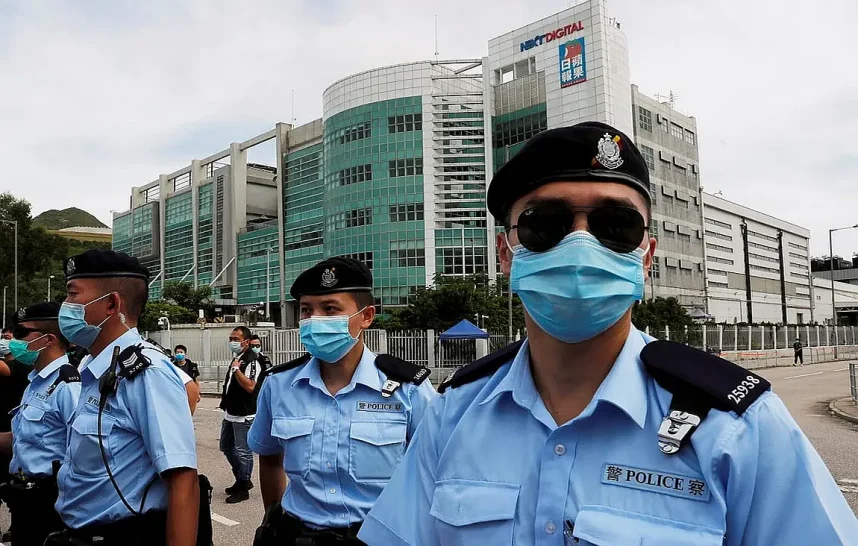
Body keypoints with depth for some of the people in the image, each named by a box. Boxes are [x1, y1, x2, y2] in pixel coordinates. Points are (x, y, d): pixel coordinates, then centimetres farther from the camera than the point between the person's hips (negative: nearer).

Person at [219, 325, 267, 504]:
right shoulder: (236, 357, 13)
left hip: (244, 415, -10)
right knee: (227, 447, 19)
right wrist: (225, 397, 19)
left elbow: (249, 386, -29)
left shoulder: (252, 360, -17)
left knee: (243, 452, -2)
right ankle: (242, 480, 32)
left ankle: (242, 489, 11)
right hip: (231, 413, 10)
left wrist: (236, 369, -24)